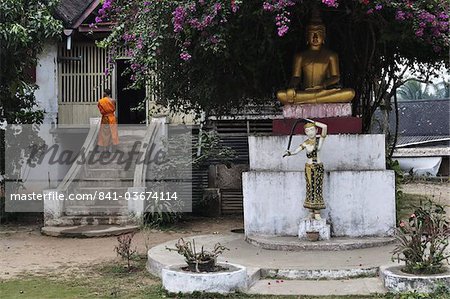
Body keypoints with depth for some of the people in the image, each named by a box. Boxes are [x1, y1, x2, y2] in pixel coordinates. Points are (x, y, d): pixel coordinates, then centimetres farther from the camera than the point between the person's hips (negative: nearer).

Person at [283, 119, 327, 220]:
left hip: (319, 166, 0)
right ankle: (311, 212, 8)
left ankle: (317, 212, 4)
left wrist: (312, 122, -9)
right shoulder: (305, 143, -2)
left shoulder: (320, 139, 0)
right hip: (309, 167, 0)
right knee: (310, 188, 2)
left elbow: (325, 127, -13)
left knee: (318, 188, 1)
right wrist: (289, 153, -33)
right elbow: (295, 151, -12)